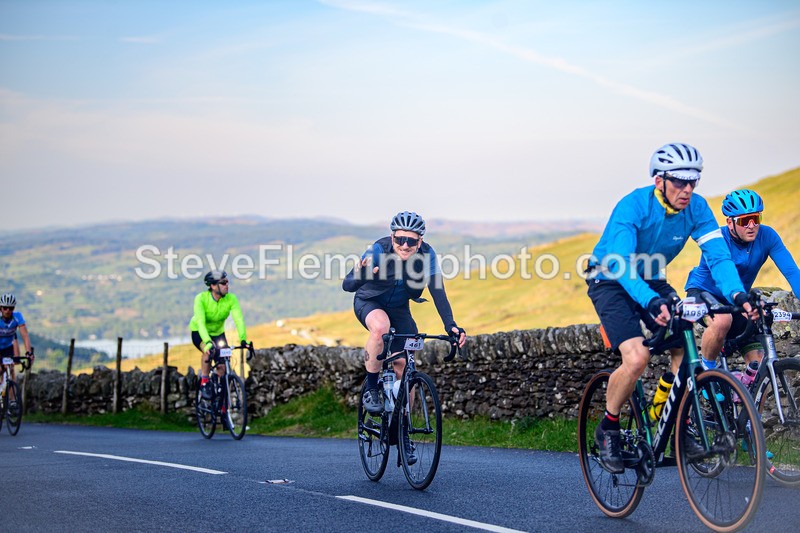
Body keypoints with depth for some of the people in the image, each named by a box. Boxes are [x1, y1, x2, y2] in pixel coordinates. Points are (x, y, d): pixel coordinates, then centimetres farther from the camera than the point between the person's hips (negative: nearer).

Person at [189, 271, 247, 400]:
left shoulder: (231, 299, -24)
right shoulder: (201, 298, -31)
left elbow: (239, 320, -32)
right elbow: (200, 322, -41)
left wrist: (243, 340, -48)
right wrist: (208, 342, -56)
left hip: (217, 332, 3)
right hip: (199, 332, -3)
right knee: (209, 351, -33)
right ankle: (204, 383, -14)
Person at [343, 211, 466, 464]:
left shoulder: (427, 255, -24)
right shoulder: (378, 251, -31)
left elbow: (438, 291, -27)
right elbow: (347, 285, -36)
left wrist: (450, 325, -40)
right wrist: (360, 275, -59)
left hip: (399, 309, 3)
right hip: (369, 302, -3)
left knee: (404, 367, -4)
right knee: (381, 327, -38)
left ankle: (403, 433, 10)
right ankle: (371, 389, -19)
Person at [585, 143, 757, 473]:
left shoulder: (696, 208, -14)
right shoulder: (633, 206, -29)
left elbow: (717, 253, -21)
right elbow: (621, 264, -39)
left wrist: (737, 294, -41)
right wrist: (651, 301, -56)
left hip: (651, 281, 5)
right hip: (610, 282, -5)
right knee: (637, 357, -24)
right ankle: (607, 429, -2)